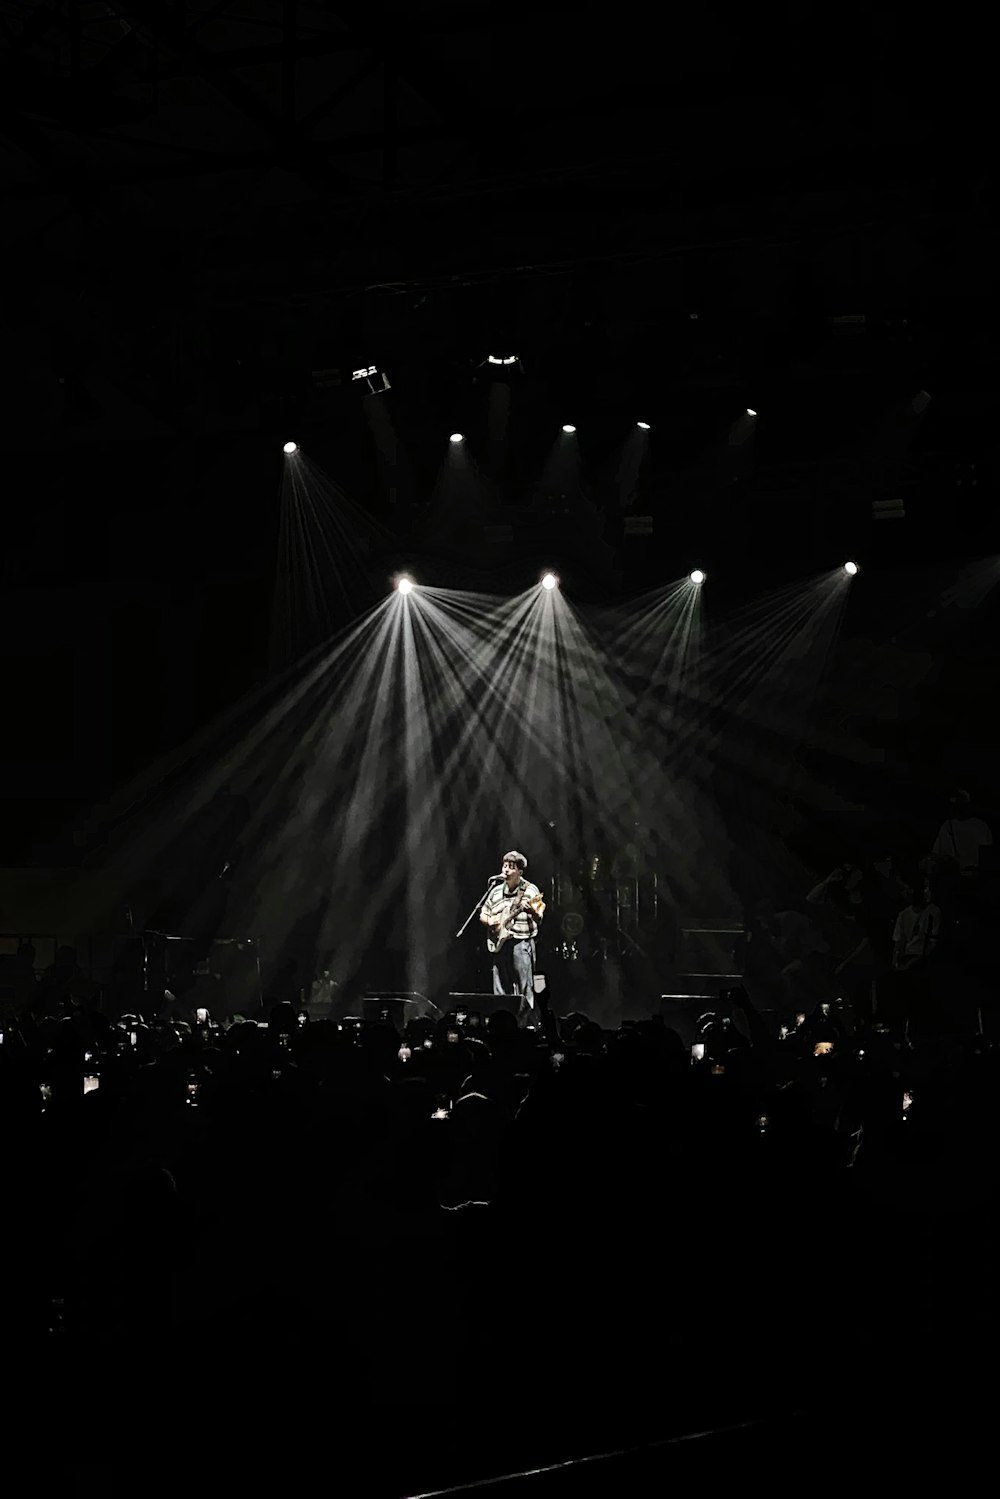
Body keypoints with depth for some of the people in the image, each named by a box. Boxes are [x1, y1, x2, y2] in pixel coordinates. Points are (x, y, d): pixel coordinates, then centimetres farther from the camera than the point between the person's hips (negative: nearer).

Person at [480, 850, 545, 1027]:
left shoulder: (530, 890, 1)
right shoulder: (496, 890, 15)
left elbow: (538, 919, -7)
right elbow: (483, 914, 23)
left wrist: (532, 910, -29)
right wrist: (489, 920, 1)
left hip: (521, 942, -5)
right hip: (499, 944, 5)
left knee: (524, 990, -8)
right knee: (500, 990, 6)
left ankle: (526, 1025, -6)